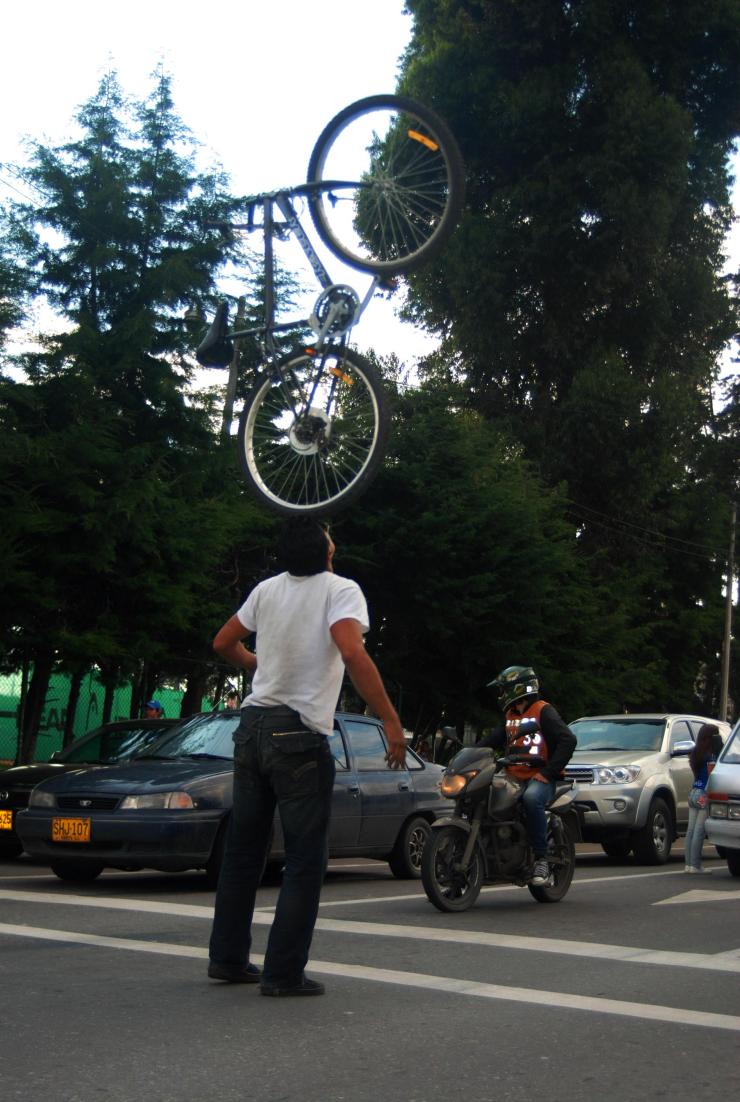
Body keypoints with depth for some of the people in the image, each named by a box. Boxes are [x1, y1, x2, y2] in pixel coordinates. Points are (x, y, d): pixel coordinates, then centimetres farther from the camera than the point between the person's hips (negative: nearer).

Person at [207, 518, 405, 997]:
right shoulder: (341, 589, -8)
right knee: (306, 859, 2)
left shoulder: (267, 589, 9)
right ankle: (284, 972, 2)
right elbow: (352, 654, -24)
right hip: (299, 733, -6)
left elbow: (223, 643, 19)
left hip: (253, 725, 7)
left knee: (244, 850, 14)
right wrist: (391, 721, -21)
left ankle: (227, 958, 21)